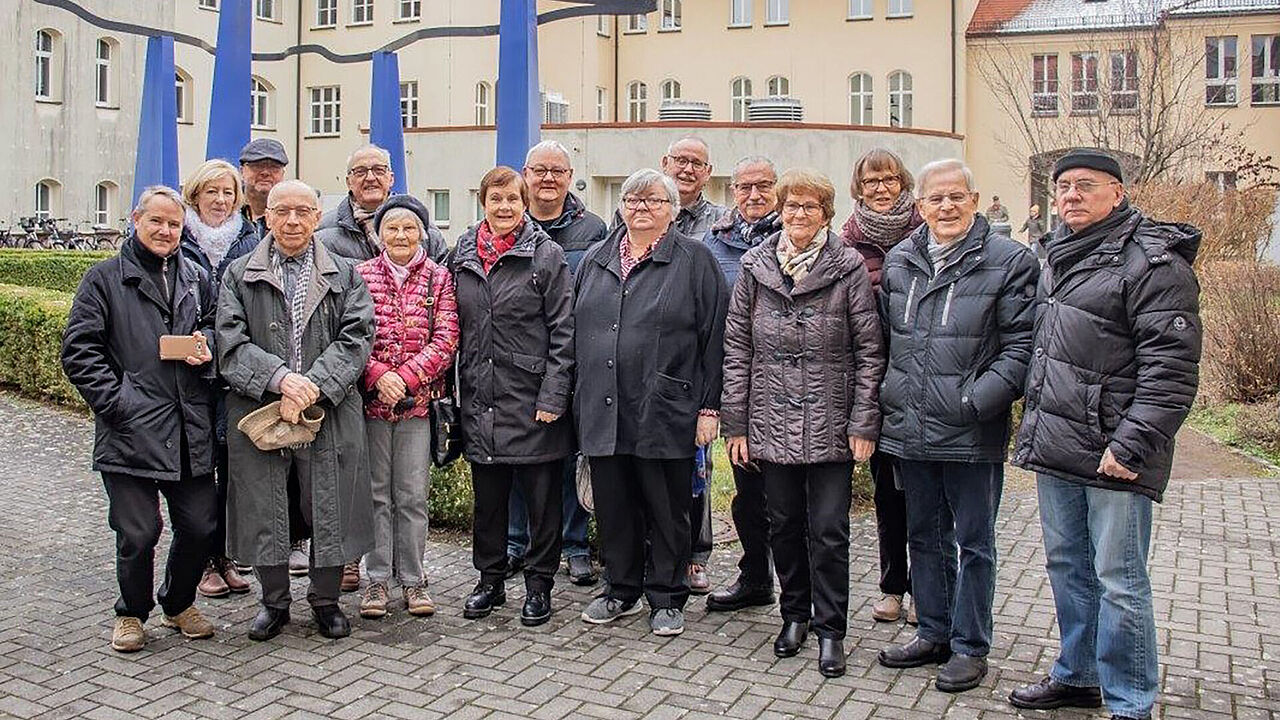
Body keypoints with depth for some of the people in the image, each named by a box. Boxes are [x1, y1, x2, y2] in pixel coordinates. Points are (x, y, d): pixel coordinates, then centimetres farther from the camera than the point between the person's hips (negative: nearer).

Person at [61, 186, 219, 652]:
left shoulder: (196, 279, 15)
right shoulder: (105, 279, 3)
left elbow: (216, 329, 26)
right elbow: (79, 350, -3)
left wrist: (207, 347, 1)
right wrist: (116, 403, -12)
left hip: (191, 433, 4)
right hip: (130, 433, -4)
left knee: (200, 526, 6)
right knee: (137, 534, 1)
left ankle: (179, 602, 31)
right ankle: (132, 612, 26)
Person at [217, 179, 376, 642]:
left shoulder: (345, 276, 8)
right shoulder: (239, 275, 8)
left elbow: (355, 338, -4)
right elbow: (231, 343, -3)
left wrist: (312, 386, -17)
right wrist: (280, 378, -19)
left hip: (330, 414, 0)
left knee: (329, 510, 5)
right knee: (264, 512, 7)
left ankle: (326, 601, 25)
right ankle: (274, 602, 27)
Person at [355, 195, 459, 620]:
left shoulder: (439, 278, 5)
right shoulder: (360, 276, 5)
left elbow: (445, 340, -3)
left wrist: (406, 378, -14)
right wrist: (378, 376, -15)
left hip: (418, 402, 0)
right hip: (370, 399, 0)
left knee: (413, 495, 5)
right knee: (376, 492, 7)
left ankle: (412, 579, 17)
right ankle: (377, 579, 18)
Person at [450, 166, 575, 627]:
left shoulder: (546, 255, -4)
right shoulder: (462, 257, 10)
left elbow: (563, 331, -7)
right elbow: (455, 328, 15)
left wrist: (553, 396, -13)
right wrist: (457, 392, 9)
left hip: (531, 399, -4)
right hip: (480, 400, 4)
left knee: (541, 498, 5)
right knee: (487, 498, 13)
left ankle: (538, 585, 19)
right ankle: (490, 580, 28)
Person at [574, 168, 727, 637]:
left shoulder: (694, 260, 0)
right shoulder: (596, 260, 14)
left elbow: (715, 338, -3)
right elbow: (576, 330, 17)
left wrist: (709, 407, -7)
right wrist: (578, 397, 11)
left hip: (665, 412, -4)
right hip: (602, 411, 4)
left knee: (667, 510, 6)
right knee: (612, 506, 12)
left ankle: (667, 599, 20)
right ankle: (622, 591, 28)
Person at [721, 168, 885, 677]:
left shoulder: (848, 269, -2)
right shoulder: (756, 268, 4)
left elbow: (869, 351, -2)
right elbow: (737, 347, 5)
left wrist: (863, 424, -7)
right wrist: (735, 423, 1)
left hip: (830, 425, -2)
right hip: (771, 424, 3)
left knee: (829, 530, 2)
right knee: (785, 524, 13)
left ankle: (830, 629, 16)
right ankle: (795, 613, 30)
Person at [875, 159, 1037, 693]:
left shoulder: (1009, 261, -6)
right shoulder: (898, 261, 10)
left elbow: (1019, 346, -10)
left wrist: (978, 400, -19)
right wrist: (887, 397, 8)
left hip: (972, 434, -5)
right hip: (910, 429, 5)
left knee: (973, 543, 7)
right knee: (925, 536, 17)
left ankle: (970, 646, 22)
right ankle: (933, 633, 33)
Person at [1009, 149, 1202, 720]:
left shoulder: (1152, 262, -12)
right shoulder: (1060, 256, 14)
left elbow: (1171, 367, -17)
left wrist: (1134, 443, -22)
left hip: (1112, 454, -8)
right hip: (1055, 446, 8)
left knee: (1119, 582, 0)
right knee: (1067, 567, 18)